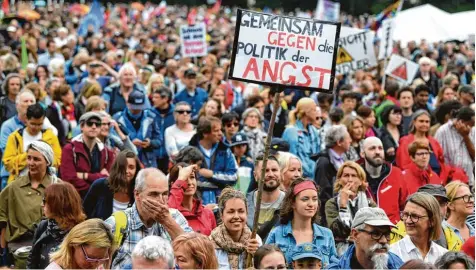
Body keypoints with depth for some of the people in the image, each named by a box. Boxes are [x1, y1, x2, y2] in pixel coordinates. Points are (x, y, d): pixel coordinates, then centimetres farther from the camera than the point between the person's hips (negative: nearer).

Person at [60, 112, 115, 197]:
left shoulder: (106, 152, 12)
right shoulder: (70, 149, -1)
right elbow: (70, 179, -11)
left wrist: (85, 176, -11)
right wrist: (98, 176, -8)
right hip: (76, 196, -4)